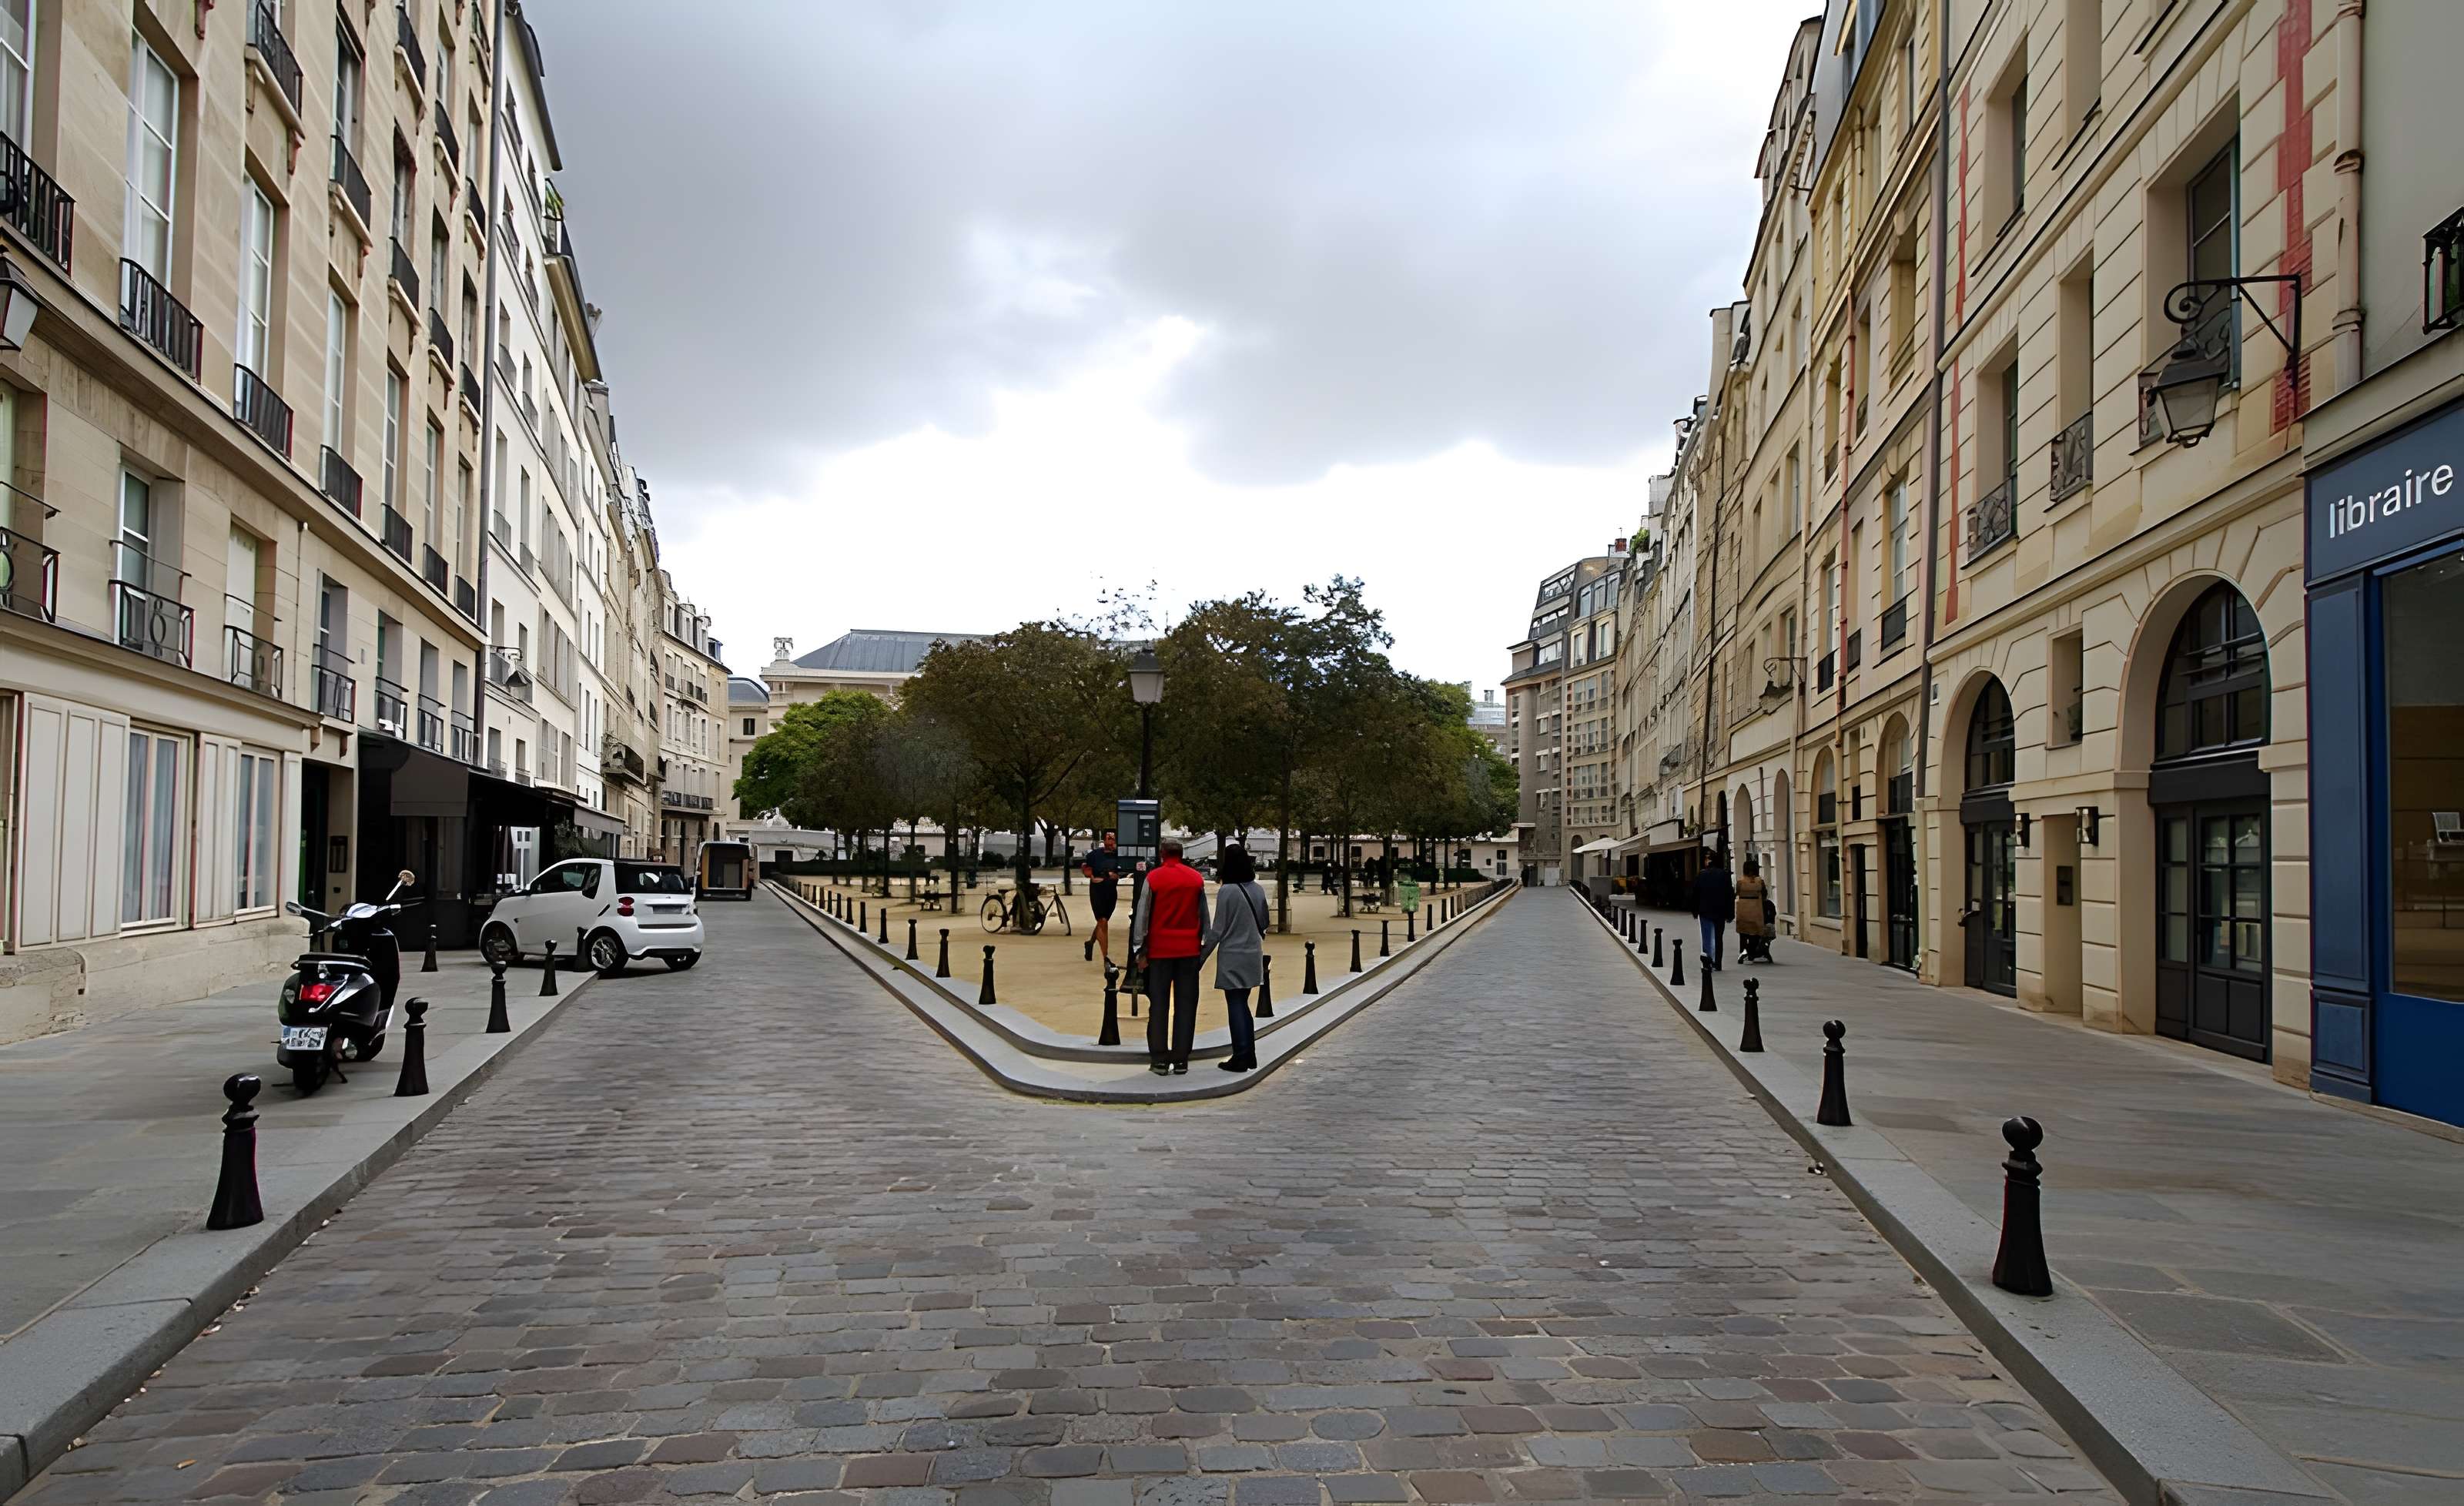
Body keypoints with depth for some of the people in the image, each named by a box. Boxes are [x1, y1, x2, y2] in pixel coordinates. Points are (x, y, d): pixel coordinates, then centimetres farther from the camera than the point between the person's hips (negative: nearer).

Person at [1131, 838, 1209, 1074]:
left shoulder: (1153, 878, -3)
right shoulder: (1196, 878, 4)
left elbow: (1142, 915, -2)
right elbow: (1204, 916, 8)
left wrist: (1139, 949, 4)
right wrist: (1204, 944, 14)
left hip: (1160, 950, -1)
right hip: (1189, 949, 2)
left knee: (1158, 1006, 4)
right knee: (1185, 1006, 5)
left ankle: (1159, 1060, 3)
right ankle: (1181, 1060, 4)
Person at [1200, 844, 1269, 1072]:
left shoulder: (1227, 891, -15)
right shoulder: (1258, 890, 3)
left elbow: (1217, 930, -13)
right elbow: (1264, 923, 11)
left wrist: (1202, 957, -4)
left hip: (1232, 956, -6)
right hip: (1253, 955, 6)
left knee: (1236, 1006, 1)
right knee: (1243, 1005, 16)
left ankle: (1240, 1058, 3)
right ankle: (1250, 1056, 18)